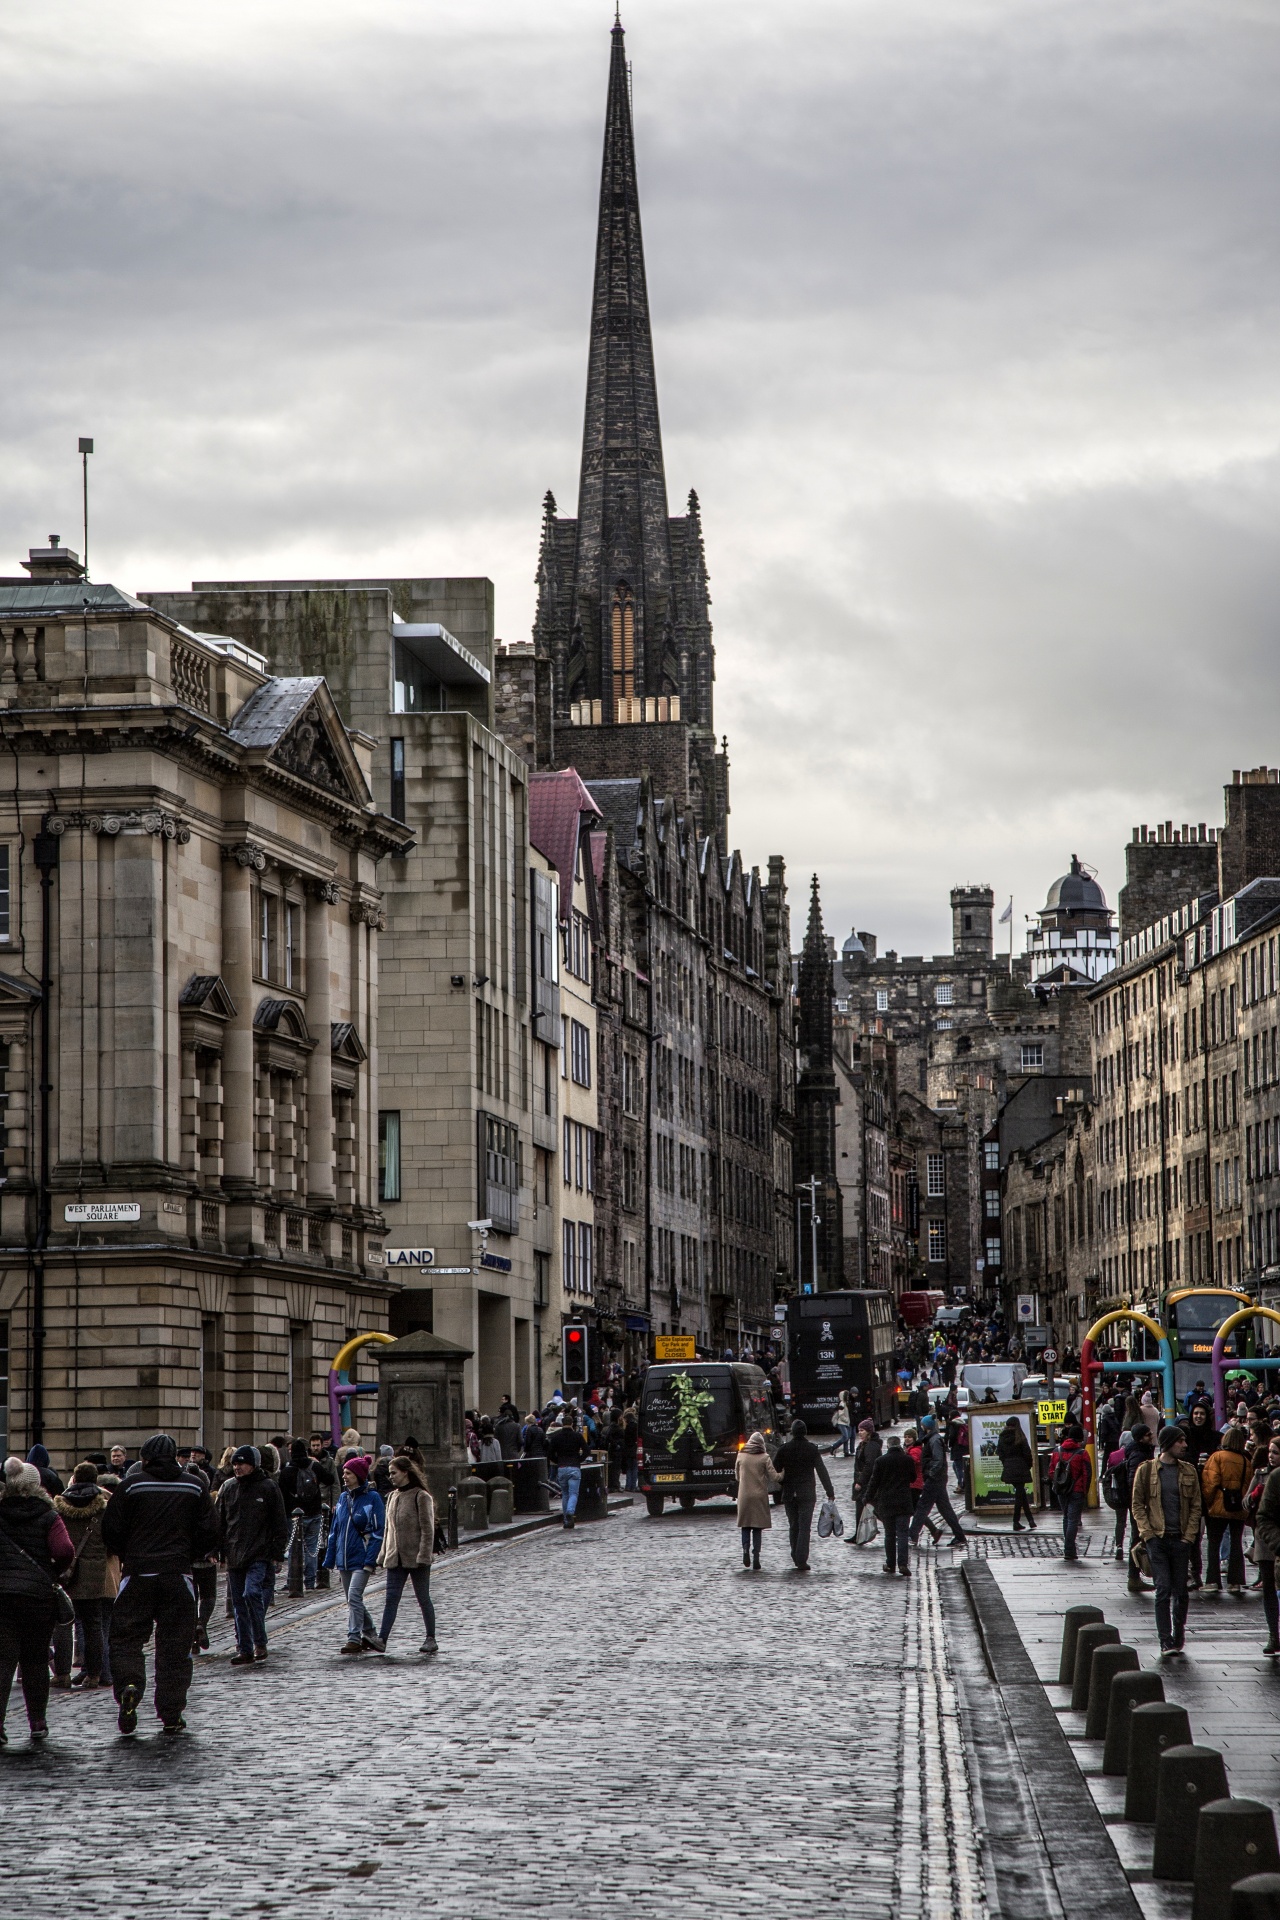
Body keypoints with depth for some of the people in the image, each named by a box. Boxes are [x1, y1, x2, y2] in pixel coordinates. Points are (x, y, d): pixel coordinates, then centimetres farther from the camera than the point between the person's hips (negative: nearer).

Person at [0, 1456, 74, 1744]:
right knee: (35, 1660, 12)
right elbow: (64, 1551, -12)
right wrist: (55, 1573, 6)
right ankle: (38, 1722, 17)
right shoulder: (48, 1517, 0)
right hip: (38, 1594, -1)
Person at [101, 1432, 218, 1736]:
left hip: (138, 1574, -2)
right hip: (178, 1575, 2)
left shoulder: (132, 1485, -2)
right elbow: (210, 1533, 4)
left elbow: (111, 1530, -2)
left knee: (126, 1638, 6)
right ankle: (171, 1715, 6)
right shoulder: (195, 1488, 5)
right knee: (174, 1646, 7)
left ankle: (128, 1686, -21)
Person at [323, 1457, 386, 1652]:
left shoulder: (372, 1498, -8)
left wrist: (370, 1560, -17)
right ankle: (369, 1635, 25)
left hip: (361, 1559, -7)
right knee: (353, 1600, 12)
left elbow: (378, 1531, -11)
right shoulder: (343, 1497, 11)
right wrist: (330, 1557, 13)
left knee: (354, 1597, -16)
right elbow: (335, 1530, 16)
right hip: (344, 1559, 7)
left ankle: (354, 1639, -14)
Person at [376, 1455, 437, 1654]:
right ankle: (382, 1639, -11)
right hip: (395, 1558, 6)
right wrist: (383, 1555, 14)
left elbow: (427, 1530, -12)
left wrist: (423, 1556, -18)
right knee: (390, 1599, -3)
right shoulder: (393, 1496, 13)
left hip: (416, 1558, -6)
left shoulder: (421, 1497, -9)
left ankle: (431, 1639, 14)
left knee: (423, 1598, 4)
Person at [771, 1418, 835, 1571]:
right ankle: (801, 1561, -12)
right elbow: (822, 1471, -3)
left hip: (789, 1494, 2)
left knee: (793, 1526, 15)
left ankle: (796, 1557, 19)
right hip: (807, 1494, -2)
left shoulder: (784, 1449, -2)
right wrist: (830, 1492, 2)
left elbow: (775, 1470, 1)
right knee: (804, 1527, -3)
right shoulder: (812, 1449, -4)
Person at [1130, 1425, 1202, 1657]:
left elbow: (1195, 1506, 9)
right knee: (1163, 1589, -9)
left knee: (1180, 1591, 5)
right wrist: (1147, 1533, -8)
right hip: (1157, 1539, -2)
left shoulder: (1188, 1471, 8)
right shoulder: (1146, 1470, 0)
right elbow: (1137, 1505, 3)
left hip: (1181, 1540, 2)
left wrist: (1189, 1535, -2)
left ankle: (1178, 1639, 18)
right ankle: (1165, 1642, -8)